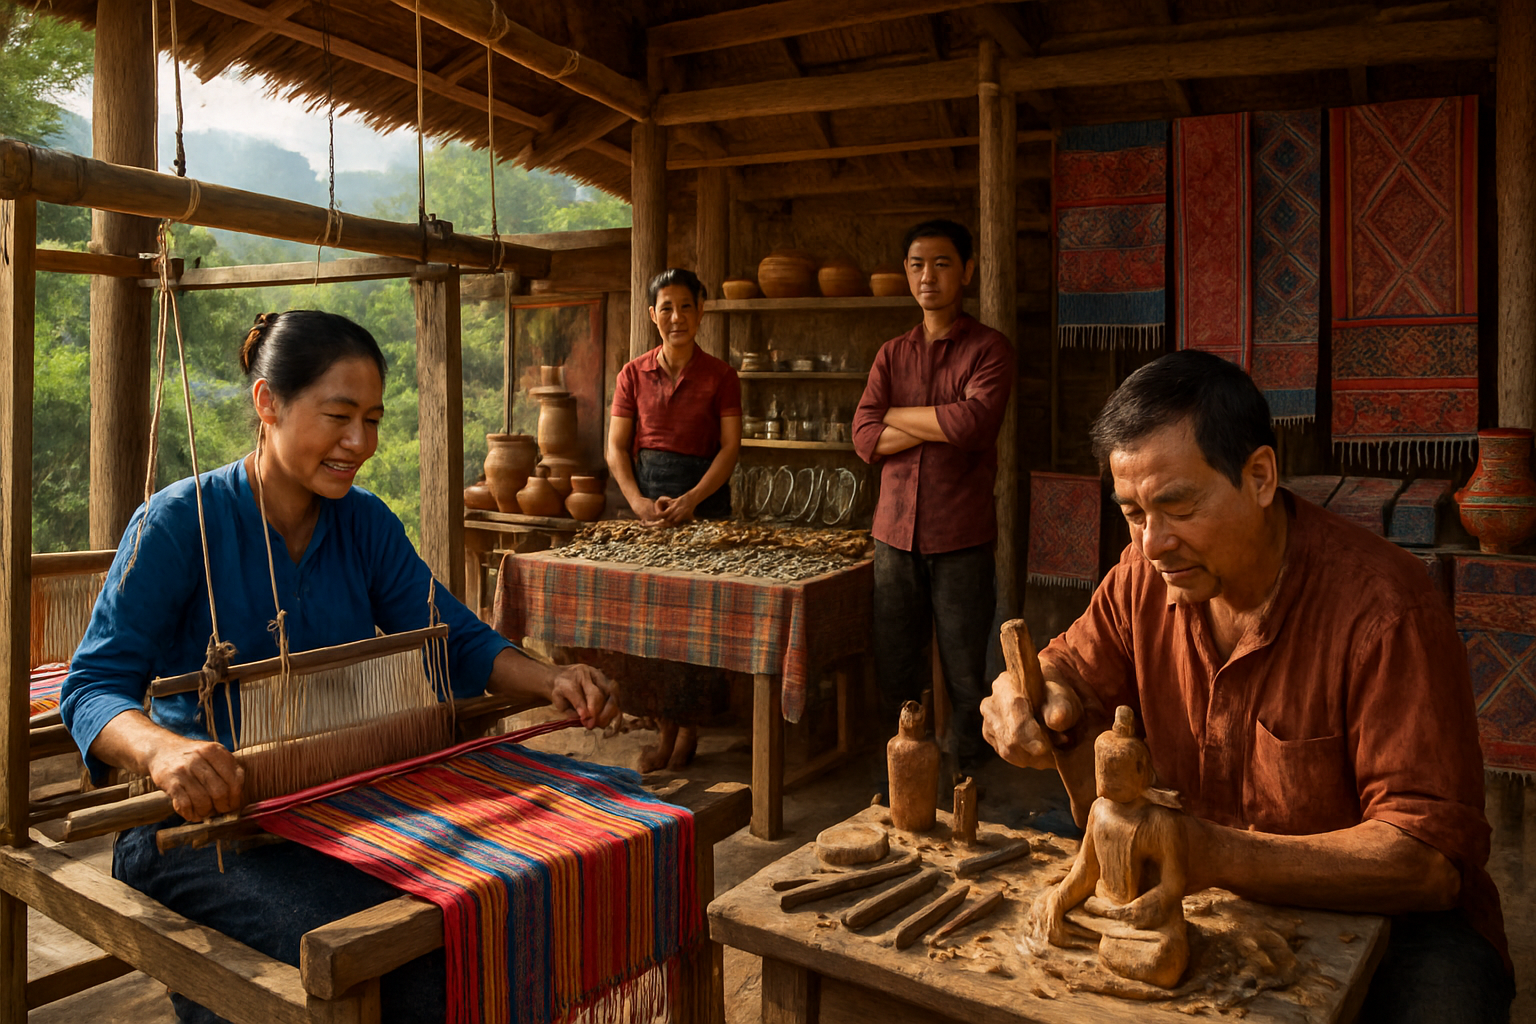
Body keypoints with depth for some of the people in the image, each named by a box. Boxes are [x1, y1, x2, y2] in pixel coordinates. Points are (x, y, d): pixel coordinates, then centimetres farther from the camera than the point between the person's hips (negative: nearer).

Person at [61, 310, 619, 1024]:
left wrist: (549, 682, -17)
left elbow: (456, 642, 3)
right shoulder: (178, 523, -10)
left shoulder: (366, 524, 5)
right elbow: (94, 685, -15)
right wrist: (164, 750, -38)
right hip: (201, 823, -4)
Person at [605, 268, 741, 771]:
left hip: (704, 498, -2)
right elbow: (617, 447, 5)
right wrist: (638, 501, -10)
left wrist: (692, 500, -16)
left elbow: (730, 447, -4)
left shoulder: (720, 376, 2)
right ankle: (665, 729, 15)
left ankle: (689, 727, 12)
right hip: (647, 495, 2)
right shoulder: (634, 374, 8)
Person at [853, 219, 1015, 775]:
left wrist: (897, 415, -4)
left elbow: (974, 422, -17)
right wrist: (940, 426, -9)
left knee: (964, 675, 2)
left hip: (960, 537, -4)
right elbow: (864, 438, 3)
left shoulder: (989, 348, 1)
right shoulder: (892, 354, 14)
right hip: (895, 532, 4)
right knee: (895, 669, 10)